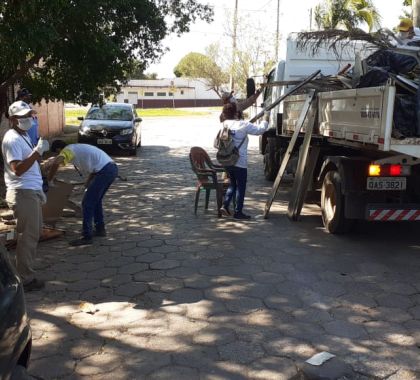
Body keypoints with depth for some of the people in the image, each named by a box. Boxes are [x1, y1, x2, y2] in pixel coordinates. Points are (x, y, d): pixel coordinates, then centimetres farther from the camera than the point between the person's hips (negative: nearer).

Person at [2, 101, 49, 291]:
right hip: (23, 194, -10)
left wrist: (38, 189, 22)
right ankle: (26, 279, 7)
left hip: (31, 191, 10)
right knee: (28, 236, -3)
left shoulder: (23, 136, 15)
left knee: (34, 232, 19)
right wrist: (38, 151, -28)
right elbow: (18, 169, -26)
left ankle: (26, 269, 32)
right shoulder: (12, 139, -17)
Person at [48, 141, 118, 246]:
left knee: (87, 203, -2)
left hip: (104, 171, -9)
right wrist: (88, 182, 25)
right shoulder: (76, 148, 28)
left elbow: (55, 163, -20)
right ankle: (100, 229, 33)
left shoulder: (67, 150, 0)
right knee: (95, 200, 23)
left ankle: (86, 237, 0)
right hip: (112, 167, 9)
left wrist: (49, 180, -7)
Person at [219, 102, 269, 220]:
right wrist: (265, 120, 8)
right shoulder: (243, 125, -13)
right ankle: (238, 212, 10)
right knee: (240, 186, 5)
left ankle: (225, 206, 12)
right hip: (240, 162, -6)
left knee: (232, 184, 21)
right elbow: (260, 129, -8)